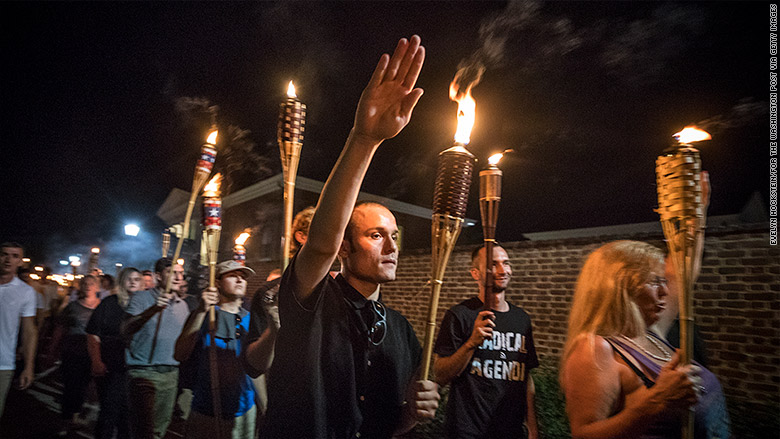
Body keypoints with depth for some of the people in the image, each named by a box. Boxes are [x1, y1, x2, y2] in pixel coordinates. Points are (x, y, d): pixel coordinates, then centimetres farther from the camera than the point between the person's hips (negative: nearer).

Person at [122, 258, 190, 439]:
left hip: (171, 374, 5)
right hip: (144, 371, -5)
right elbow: (125, 330, -18)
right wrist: (153, 310, -31)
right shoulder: (142, 298, -3)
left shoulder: (182, 305, 12)